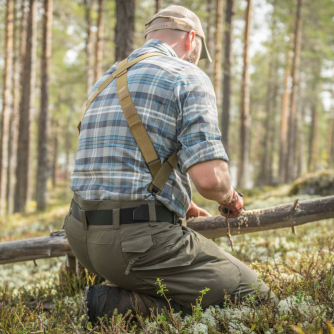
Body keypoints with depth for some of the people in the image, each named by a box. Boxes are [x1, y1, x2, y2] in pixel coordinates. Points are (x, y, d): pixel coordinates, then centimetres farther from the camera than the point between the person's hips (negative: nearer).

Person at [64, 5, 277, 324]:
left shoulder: (105, 82, 20)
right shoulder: (188, 77, -5)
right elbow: (209, 177, -18)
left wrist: (181, 204, 33)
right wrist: (228, 197, 6)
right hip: (142, 238, -9)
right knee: (257, 298, -1)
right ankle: (129, 305, -12)